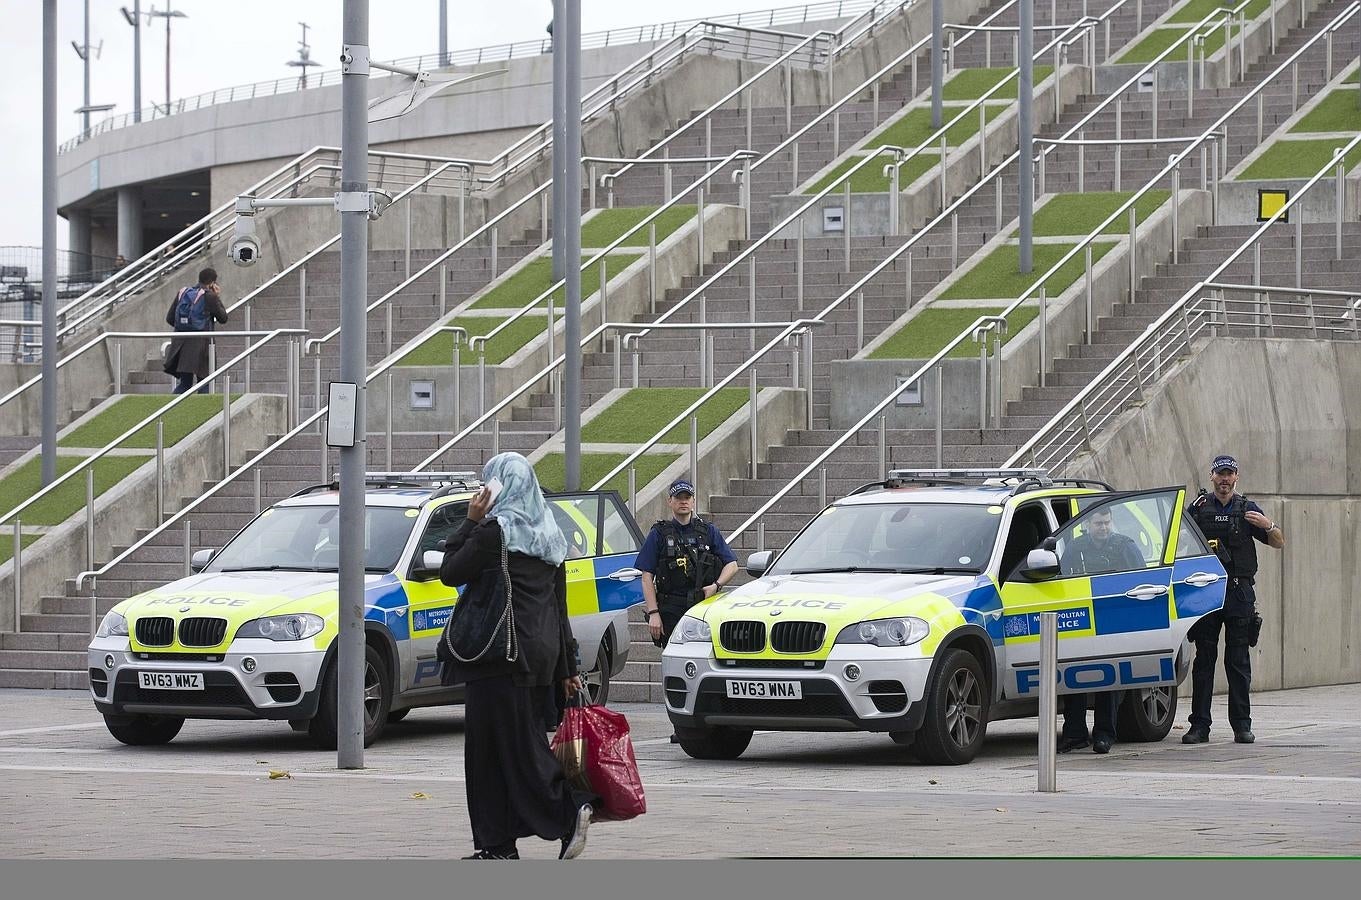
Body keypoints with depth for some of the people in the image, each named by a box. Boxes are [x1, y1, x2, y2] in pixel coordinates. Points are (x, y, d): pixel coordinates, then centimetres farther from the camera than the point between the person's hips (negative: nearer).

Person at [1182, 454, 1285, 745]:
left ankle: (1242, 725, 3)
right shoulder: (1198, 508, 10)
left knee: (1238, 661, 0)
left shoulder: (1247, 510, 11)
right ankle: (1199, 725, 0)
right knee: (1204, 660, -1)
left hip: (1239, 593, 0)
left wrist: (1268, 525, -13)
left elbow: (1279, 543, 8)